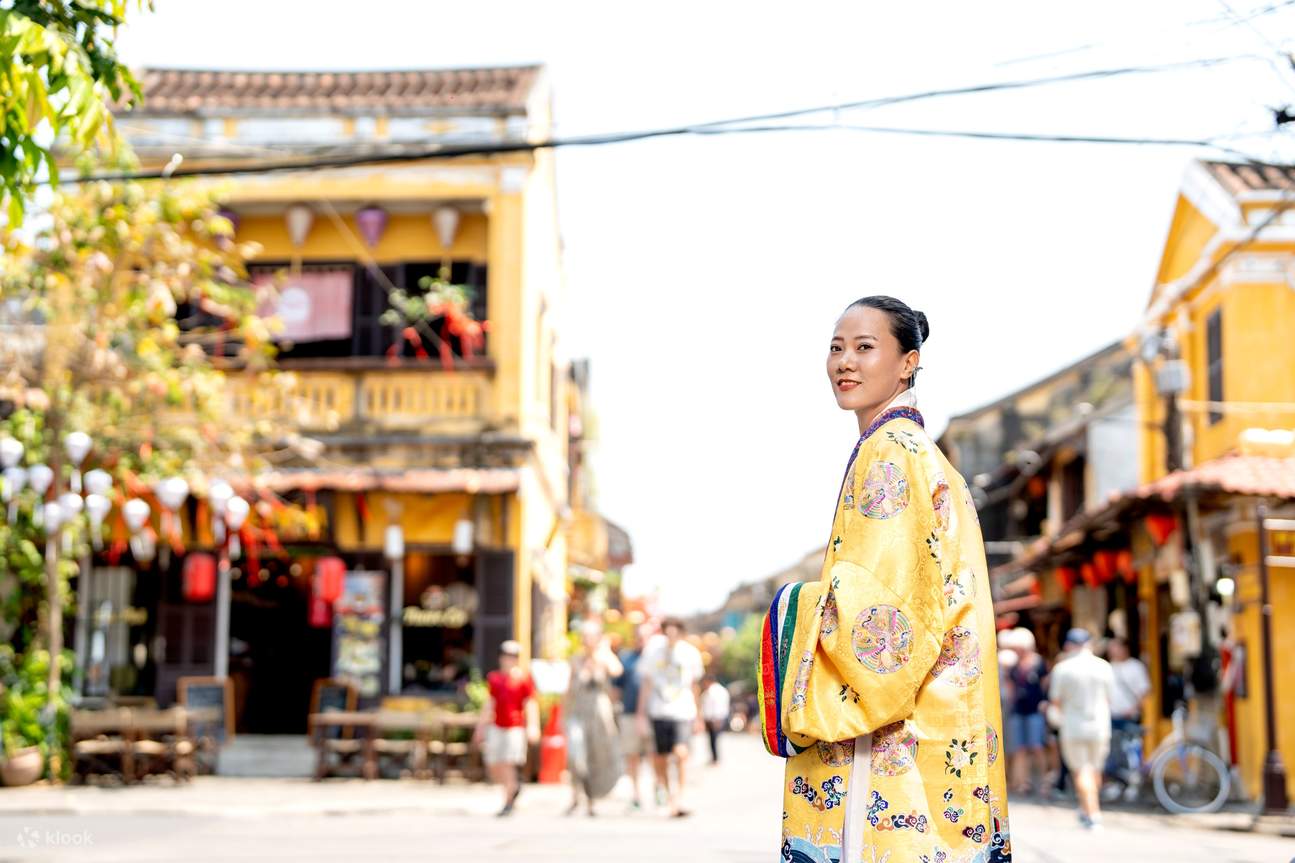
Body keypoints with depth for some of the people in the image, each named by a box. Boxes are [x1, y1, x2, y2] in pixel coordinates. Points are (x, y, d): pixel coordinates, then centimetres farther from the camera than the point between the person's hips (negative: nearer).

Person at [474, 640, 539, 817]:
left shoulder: (524, 679, -2)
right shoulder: (493, 678, 12)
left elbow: (531, 704, -5)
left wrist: (532, 727, -16)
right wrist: (481, 727, 20)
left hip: (515, 728, -5)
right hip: (496, 728, 5)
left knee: (508, 764, -9)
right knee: (493, 766, 2)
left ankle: (508, 803, 4)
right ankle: (514, 786, 30)